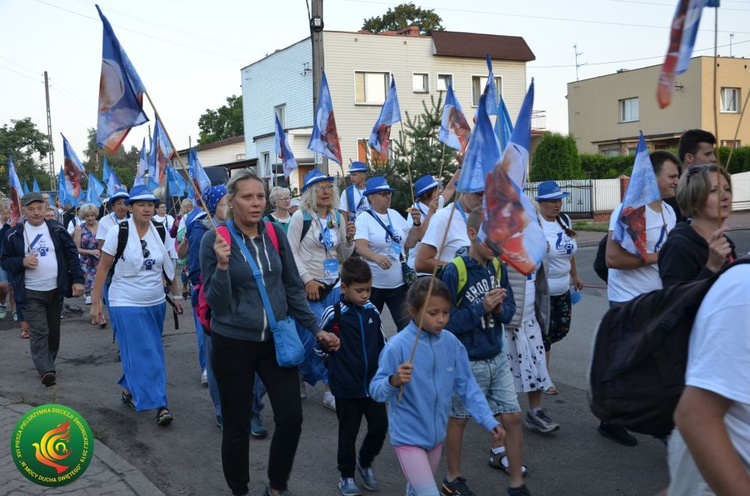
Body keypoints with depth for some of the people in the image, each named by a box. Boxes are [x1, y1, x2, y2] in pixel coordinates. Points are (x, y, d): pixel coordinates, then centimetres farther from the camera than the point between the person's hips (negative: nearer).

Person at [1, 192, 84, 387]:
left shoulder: (57, 230, 2)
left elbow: (72, 255, 4)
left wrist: (77, 279, -3)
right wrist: (22, 262, -16)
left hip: (55, 290, 3)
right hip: (30, 293, -2)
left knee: (53, 331, 14)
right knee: (39, 332, -10)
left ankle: (48, 363, 31)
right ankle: (46, 370, -14)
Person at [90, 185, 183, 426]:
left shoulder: (161, 232, 0)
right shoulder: (118, 232, -11)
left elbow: (169, 267, 9)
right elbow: (103, 268, -7)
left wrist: (176, 295, 10)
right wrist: (95, 302, -7)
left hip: (155, 303, 4)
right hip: (126, 304, -4)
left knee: (136, 353, 14)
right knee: (145, 354, -8)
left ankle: (129, 390, 35)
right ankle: (159, 405, -6)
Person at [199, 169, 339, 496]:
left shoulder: (275, 234, -1)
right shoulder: (214, 240, -11)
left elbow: (293, 287, 8)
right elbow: (217, 304, -14)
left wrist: (316, 329, 5)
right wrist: (222, 266, -29)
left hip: (277, 339, 3)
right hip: (233, 344, -3)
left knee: (291, 418, 0)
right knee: (237, 426, 8)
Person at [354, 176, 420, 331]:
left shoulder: (395, 215, 8)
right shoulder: (364, 218, -9)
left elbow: (409, 243, 12)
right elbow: (360, 247, -24)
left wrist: (416, 223, -2)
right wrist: (376, 257, -43)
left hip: (399, 283, 5)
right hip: (373, 284, -4)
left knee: (407, 325, 4)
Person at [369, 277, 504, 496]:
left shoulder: (451, 343, -7)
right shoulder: (397, 346, -22)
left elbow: (467, 385, 2)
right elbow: (376, 391, -19)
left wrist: (489, 421, -4)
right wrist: (394, 381, -40)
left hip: (436, 434, 6)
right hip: (408, 437, -5)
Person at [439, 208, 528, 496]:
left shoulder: (498, 267, 1)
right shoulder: (455, 271, -18)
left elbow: (510, 309, 6)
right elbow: (447, 321, -18)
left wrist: (499, 309, -16)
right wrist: (482, 308, -25)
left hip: (497, 358, 5)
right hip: (466, 362, -5)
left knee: (512, 418, 8)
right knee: (459, 419, 13)